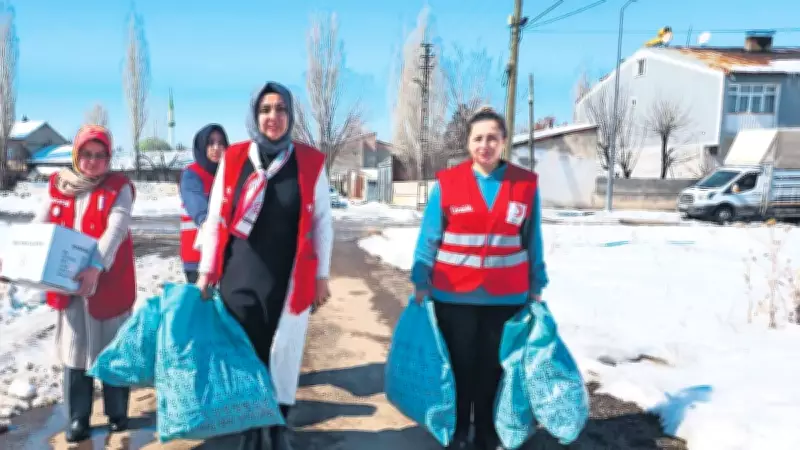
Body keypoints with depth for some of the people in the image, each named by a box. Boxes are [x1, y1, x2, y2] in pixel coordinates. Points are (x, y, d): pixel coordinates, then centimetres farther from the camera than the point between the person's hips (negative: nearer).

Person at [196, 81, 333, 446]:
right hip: (240, 277, 1)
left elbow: (322, 222, 1)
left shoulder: (310, 162, -3)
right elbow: (215, 219, 4)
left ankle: (277, 430, 26)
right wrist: (206, 271, 2)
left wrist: (321, 276, 0)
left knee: (282, 357, 7)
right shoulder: (233, 159, 0)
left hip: (290, 279, -1)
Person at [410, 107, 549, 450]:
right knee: (459, 365, 11)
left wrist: (536, 287, 6)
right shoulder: (446, 183, -6)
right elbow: (429, 238, -2)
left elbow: (533, 241, 4)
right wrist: (421, 284, -4)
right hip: (454, 295, -1)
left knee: (493, 366, 12)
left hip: (506, 296, 1)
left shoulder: (526, 184, -1)